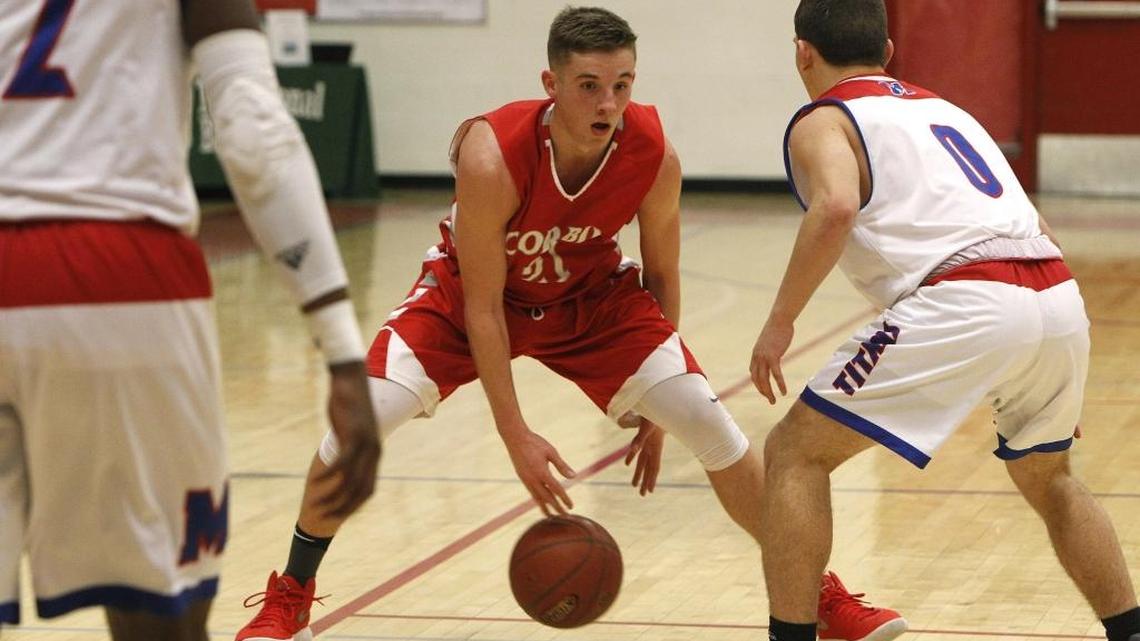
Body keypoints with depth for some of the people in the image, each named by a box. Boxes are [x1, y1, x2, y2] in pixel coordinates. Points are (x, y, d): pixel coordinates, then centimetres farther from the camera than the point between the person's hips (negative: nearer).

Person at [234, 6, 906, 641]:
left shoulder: (655, 157, -26)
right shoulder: (492, 157, -35)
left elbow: (662, 276, -7)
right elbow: (481, 309, -25)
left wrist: (656, 407, -2)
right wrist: (516, 436, -25)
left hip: (592, 296, 2)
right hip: (475, 290, -2)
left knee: (707, 421, -12)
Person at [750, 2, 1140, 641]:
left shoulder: (822, 120, 12)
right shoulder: (943, 108, 32)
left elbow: (836, 207, -12)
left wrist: (780, 322, -3)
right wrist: (1056, 373, 38)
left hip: (965, 302, -7)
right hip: (1060, 298, 7)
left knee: (796, 453, 8)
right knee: (1046, 477, 32)